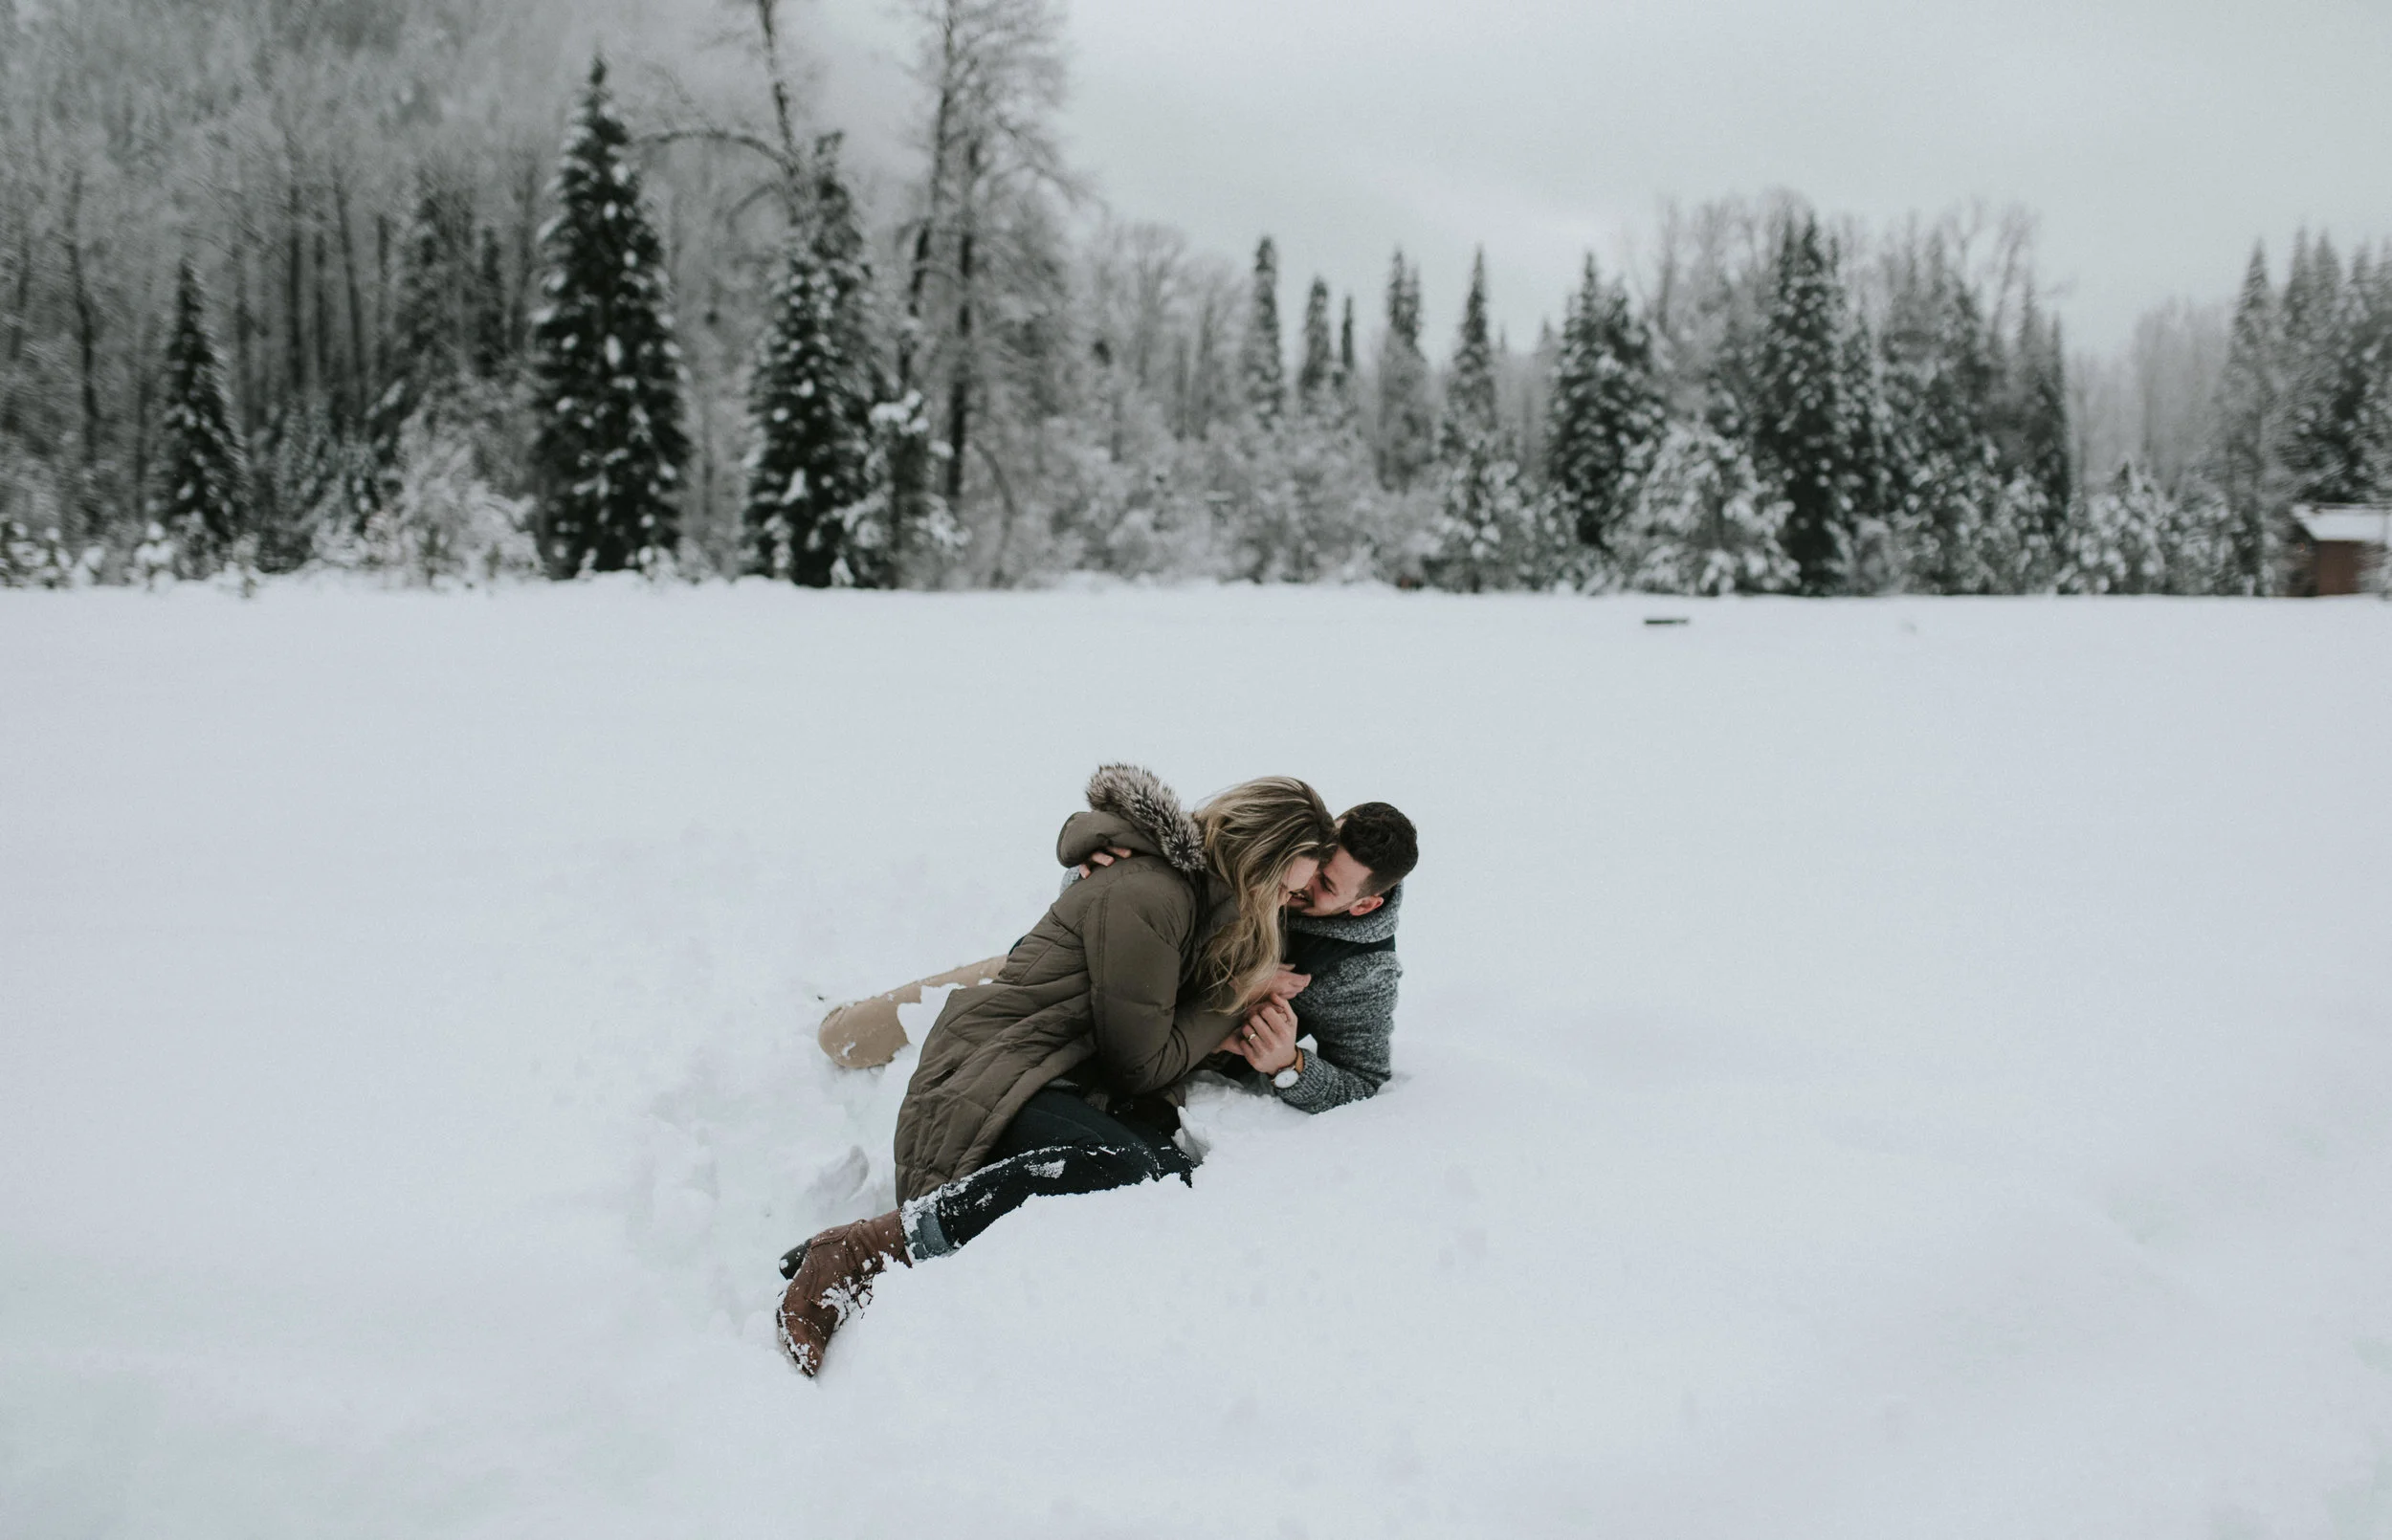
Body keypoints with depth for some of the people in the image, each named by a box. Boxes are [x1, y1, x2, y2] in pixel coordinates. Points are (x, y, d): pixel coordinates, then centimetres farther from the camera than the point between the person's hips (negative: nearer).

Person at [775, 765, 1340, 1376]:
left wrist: (1236, 1024, 7)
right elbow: (1140, 1065, -10)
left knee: (1171, 1173, -22)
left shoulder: (1195, 886, 12)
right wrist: (1236, 996, 0)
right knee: (1124, 1170, -37)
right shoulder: (1143, 895, -17)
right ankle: (864, 1252, -33)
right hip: (993, 1075, -9)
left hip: (1078, 1083, 9)